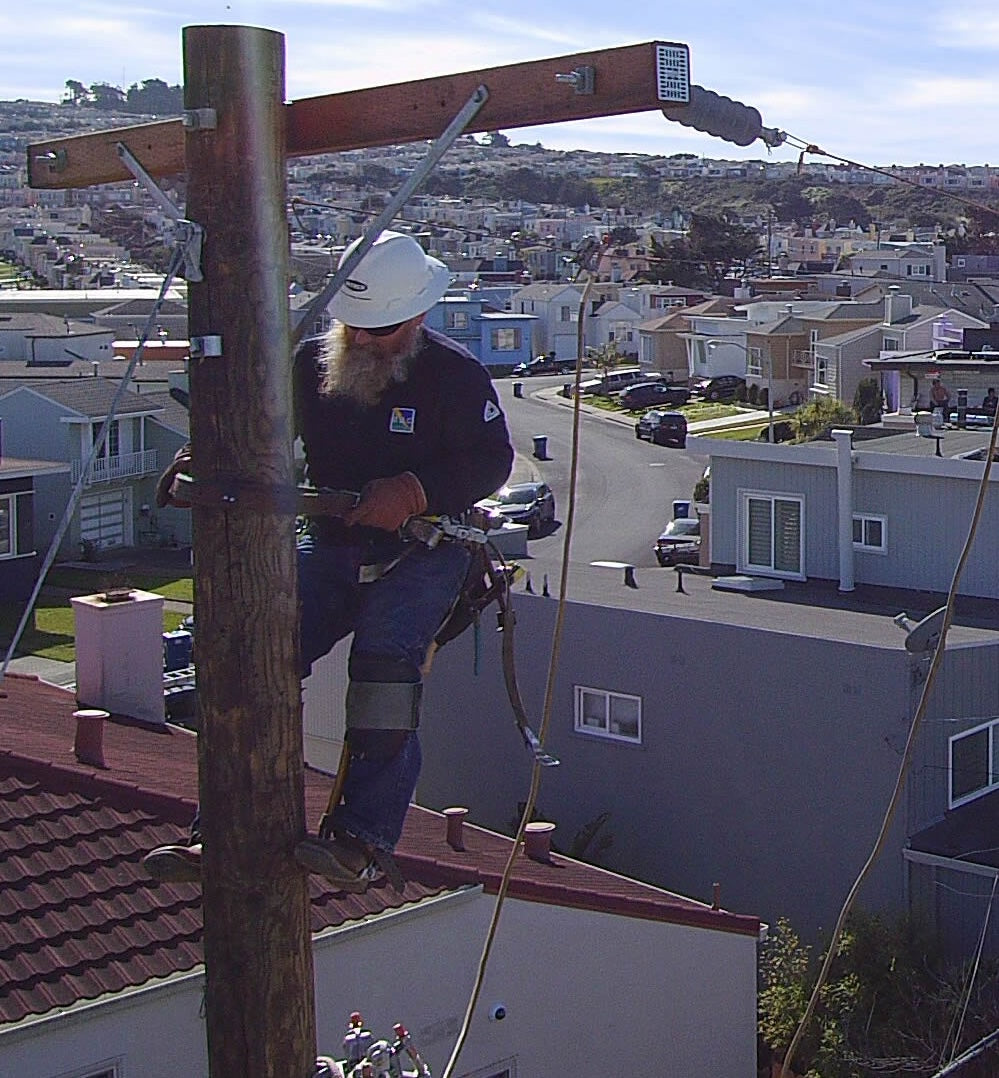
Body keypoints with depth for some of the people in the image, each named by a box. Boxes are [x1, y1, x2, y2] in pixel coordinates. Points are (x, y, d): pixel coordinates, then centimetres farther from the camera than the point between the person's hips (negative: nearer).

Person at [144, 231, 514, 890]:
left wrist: (412, 491, -25)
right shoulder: (312, 365, 7)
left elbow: (491, 460, -9)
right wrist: (198, 466, -11)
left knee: (385, 661, -29)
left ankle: (363, 843, -29)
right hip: (330, 544, 4)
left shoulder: (457, 375, -3)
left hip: (423, 548, -4)